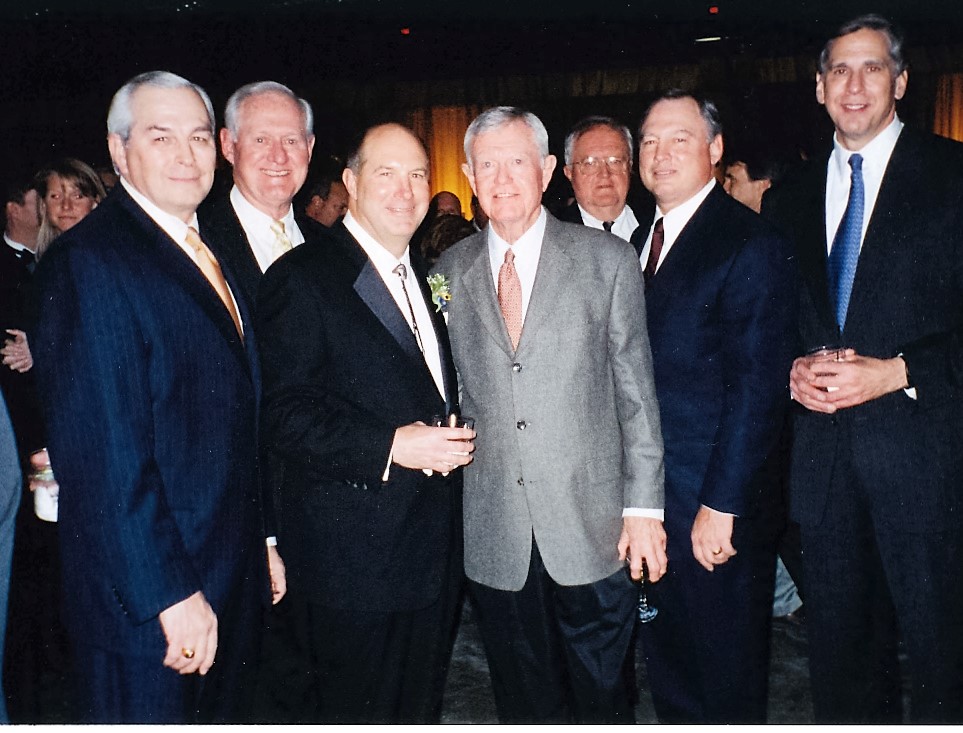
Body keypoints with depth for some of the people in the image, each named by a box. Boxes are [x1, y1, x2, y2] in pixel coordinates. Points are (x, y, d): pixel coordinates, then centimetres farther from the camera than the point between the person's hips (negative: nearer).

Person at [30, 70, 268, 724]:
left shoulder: (208, 253, 10)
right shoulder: (89, 261, -16)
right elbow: (105, 450, -22)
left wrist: (259, 543, 11)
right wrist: (168, 593, -21)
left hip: (230, 580, 8)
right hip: (146, 598, -8)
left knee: (222, 714, 22)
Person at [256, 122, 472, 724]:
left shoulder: (425, 275, 13)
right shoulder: (304, 278, -12)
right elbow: (284, 415, -18)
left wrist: (453, 437, 2)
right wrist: (391, 446, -24)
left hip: (435, 545, 7)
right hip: (358, 548, -7)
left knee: (422, 708, 21)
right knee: (358, 713, 10)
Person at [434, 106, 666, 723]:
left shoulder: (609, 260, -1)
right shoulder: (449, 273, 5)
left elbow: (637, 393, -1)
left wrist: (644, 508, -5)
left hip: (594, 530, -1)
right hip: (493, 535, 2)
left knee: (604, 696, 13)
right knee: (524, 702, 16)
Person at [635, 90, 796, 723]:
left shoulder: (753, 244, -13)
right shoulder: (641, 238, 10)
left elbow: (757, 388, -17)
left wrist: (721, 505, -19)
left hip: (713, 503, -7)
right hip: (646, 493, 7)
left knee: (727, 673, 12)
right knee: (666, 657, 21)